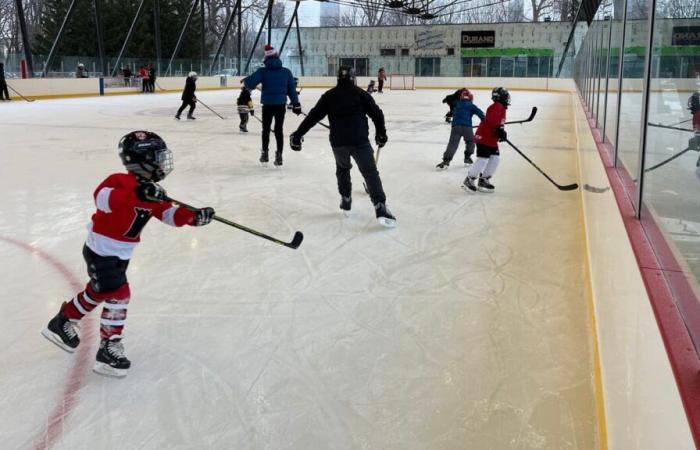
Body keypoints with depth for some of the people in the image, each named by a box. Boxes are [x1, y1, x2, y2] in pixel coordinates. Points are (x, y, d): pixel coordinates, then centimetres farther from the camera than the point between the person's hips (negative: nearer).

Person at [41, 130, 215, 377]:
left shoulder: (151, 191, 3)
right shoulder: (121, 181, -23)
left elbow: (169, 214, 2)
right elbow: (102, 197, -42)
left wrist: (194, 216, -15)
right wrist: (136, 194, -53)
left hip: (120, 254, 9)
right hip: (101, 251, -9)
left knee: (98, 292, 21)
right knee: (118, 294, -11)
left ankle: (62, 323, 42)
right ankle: (109, 349, -1)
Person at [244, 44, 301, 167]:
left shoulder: (262, 71, -7)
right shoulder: (286, 72, 0)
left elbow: (250, 84, -13)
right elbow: (292, 89, 3)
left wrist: (246, 80, 10)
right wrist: (296, 104, 10)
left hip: (267, 105, -1)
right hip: (281, 105, 1)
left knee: (266, 128, 16)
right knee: (279, 129, 9)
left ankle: (265, 153, 20)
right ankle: (279, 156, 7)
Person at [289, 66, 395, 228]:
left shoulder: (329, 96, 11)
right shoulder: (361, 94, 7)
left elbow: (313, 116, 6)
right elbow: (377, 113, 6)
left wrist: (298, 134, 7)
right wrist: (381, 133, 19)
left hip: (338, 142, 2)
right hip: (360, 141, -2)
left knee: (342, 169, 28)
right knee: (370, 172, 0)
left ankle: (346, 202, 28)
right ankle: (380, 208, -14)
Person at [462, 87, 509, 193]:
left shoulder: (501, 108, 18)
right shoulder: (497, 107, -16)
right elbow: (491, 120, -30)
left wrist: (501, 132, 14)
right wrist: (499, 129, -28)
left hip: (492, 139, 11)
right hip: (484, 137, -11)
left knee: (495, 158, 9)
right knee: (482, 159, -11)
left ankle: (484, 180, 18)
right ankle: (469, 180, 0)